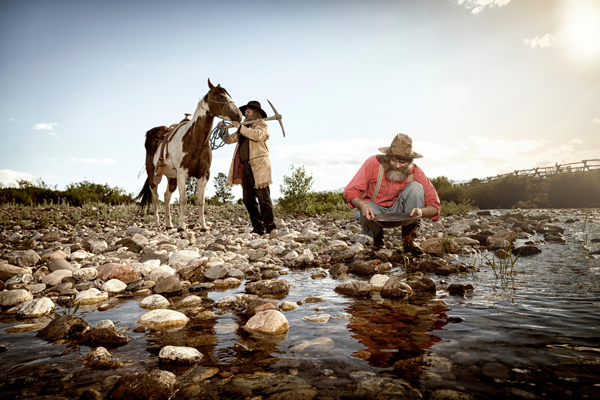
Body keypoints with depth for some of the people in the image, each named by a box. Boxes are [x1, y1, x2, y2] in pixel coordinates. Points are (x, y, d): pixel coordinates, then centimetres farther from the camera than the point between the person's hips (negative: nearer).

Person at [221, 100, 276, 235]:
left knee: (263, 197, -7)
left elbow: (257, 135, -16)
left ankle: (269, 226, -1)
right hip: (245, 167, 7)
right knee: (248, 199, 4)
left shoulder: (261, 124, 6)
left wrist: (239, 127, -16)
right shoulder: (244, 129, 26)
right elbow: (229, 139, 27)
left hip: (259, 167, -7)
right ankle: (258, 227, 8)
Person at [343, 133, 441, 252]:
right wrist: (362, 205, -42)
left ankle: (409, 239, -15)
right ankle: (377, 237, 0)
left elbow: (435, 207, -16)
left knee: (416, 187, -24)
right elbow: (350, 191, -20)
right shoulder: (373, 162, -20)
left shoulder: (416, 172, -16)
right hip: (375, 210, -1)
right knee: (364, 214, -38)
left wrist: (421, 211, -41)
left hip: (399, 211, 2)